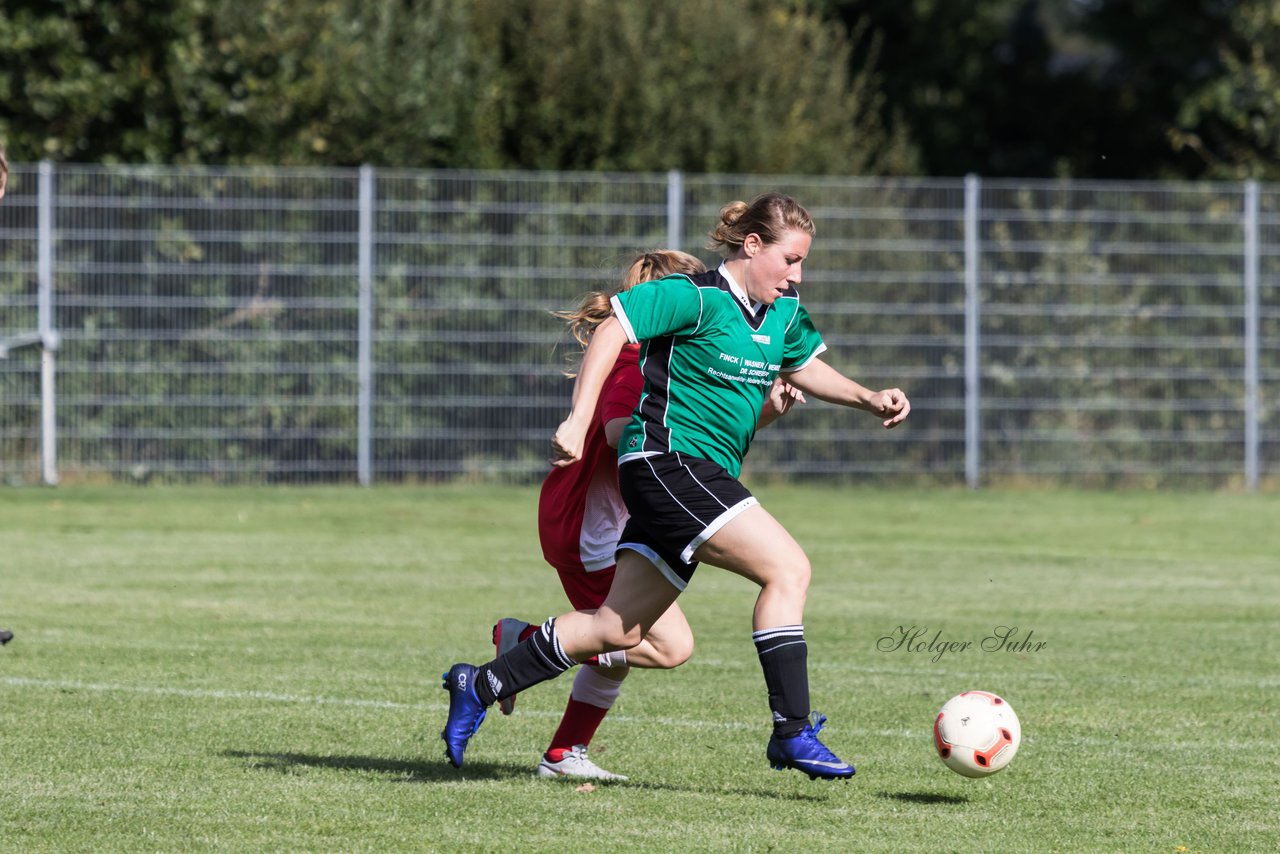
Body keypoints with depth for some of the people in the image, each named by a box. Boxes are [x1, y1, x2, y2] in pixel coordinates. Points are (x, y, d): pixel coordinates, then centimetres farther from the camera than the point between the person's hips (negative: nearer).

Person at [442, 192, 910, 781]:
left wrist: (870, 399, 15)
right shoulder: (697, 298, -14)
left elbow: (804, 368, 30)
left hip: (705, 478, 10)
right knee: (788, 568, -20)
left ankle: (480, 687, 20)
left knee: (617, 630, 9)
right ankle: (793, 732, -19)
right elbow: (613, 330, -15)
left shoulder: (783, 313, 13)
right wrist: (578, 420, -21)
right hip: (669, 461, -10)